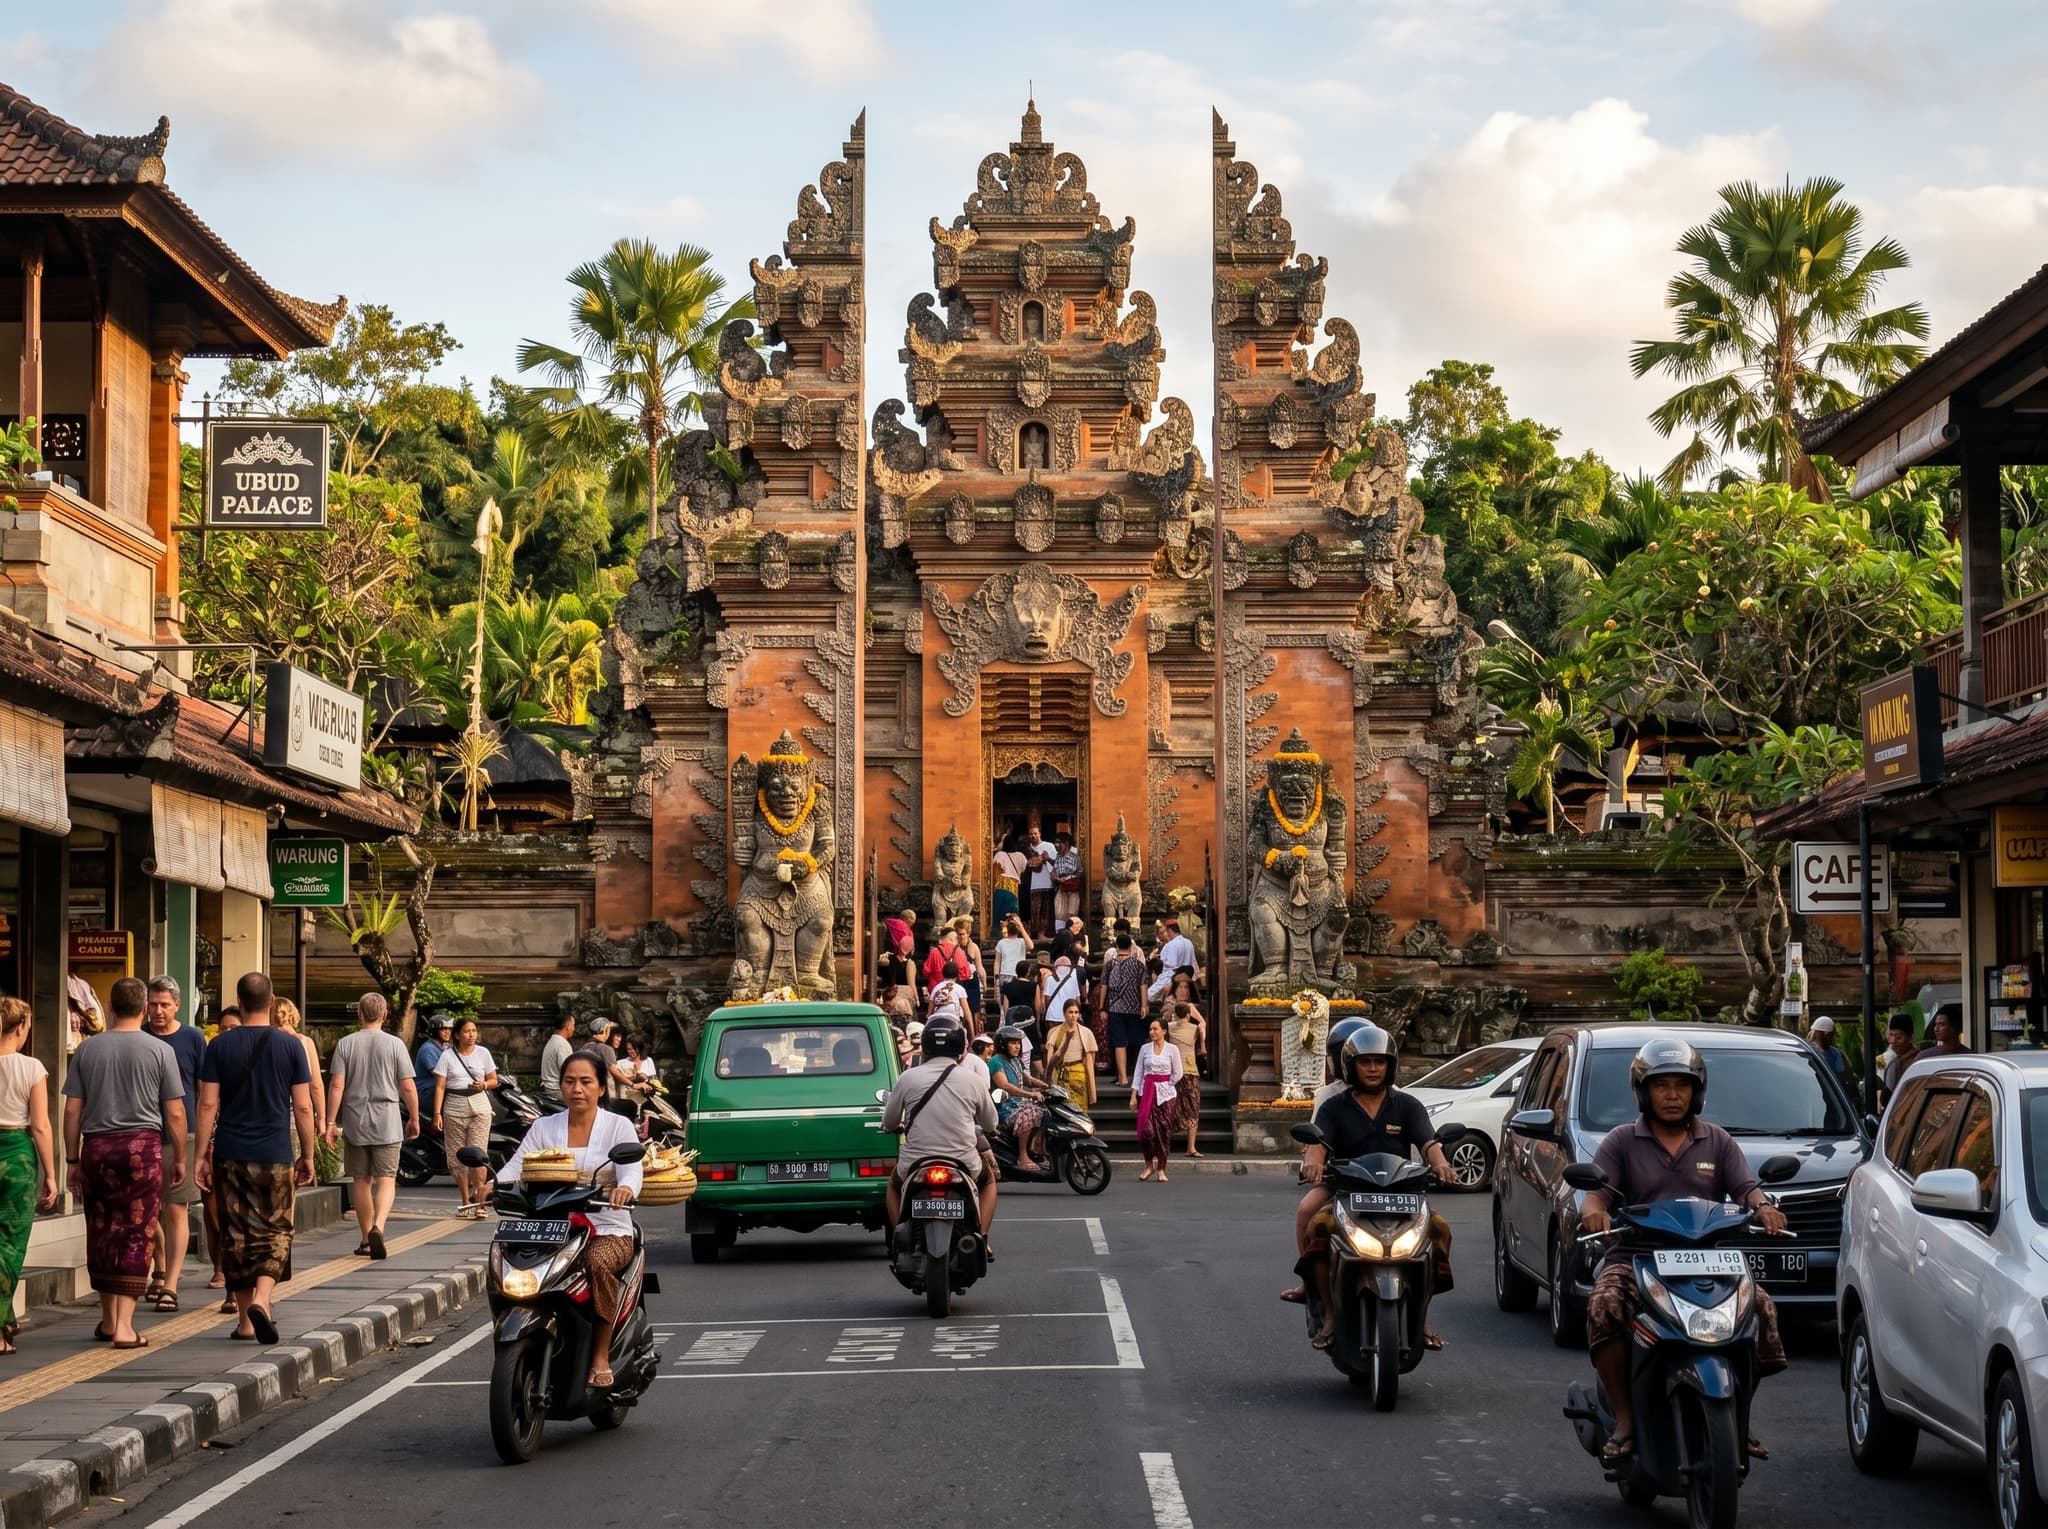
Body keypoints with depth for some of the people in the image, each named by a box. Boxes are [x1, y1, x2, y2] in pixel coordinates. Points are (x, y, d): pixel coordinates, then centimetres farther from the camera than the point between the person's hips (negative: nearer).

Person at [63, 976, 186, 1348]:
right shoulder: (160, 1051, -3)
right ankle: (124, 1325, -8)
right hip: (143, 1147, -3)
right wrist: (179, 1159, 10)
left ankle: (108, 1320, 23)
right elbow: (174, 1114, -2)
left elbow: (72, 1111, 5)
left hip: (96, 1147, 3)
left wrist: (73, 1160, 12)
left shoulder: (88, 1048, 4)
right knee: (136, 1235, -1)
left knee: (101, 1233, 13)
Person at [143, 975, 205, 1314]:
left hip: (182, 1135, -2)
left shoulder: (193, 1040, 2)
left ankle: (170, 1285, -4)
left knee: (176, 1210, -5)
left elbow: (205, 1093, 5)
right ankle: (159, 1271, 28)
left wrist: (203, 1139, 0)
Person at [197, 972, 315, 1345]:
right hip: (275, 1157, -1)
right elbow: (303, 1107, -1)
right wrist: (308, 1156, 8)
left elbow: (208, 1104, -3)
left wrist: (202, 1155, 2)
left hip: (230, 1156, 1)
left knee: (236, 1235, 8)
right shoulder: (290, 1046, -2)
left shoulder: (220, 1046, 0)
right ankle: (260, 1300, -19)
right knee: (275, 1231, 5)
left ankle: (245, 1320, 13)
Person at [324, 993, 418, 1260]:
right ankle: (378, 1227, -26)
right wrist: (414, 1119, 11)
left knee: (360, 1180, 11)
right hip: (387, 1122, -1)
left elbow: (336, 1085, -5)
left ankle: (366, 1240, 17)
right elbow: (408, 1088, -2)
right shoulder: (394, 1044, -2)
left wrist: (331, 1122, -2)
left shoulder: (346, 1044, 0)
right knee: (386, 1179, -2)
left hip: (354, 1122, 2)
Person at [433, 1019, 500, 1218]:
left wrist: (484, 1085, -9)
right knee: (457, 1156, 1)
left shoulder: (483, 1053, 8)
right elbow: (440, 1086, 0)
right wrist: (437, 1113, -9)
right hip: (454, 1107, 0)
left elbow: (494, 1080, 14)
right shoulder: (447, 1056, 4)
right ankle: (465, 1200, 12)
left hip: (479, 1106, 0)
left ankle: (479, 1201, -15)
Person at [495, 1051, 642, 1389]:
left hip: (608, 1231, -2)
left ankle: (601, 1358, -25)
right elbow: (517, 1164, 1)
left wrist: (626, 1188, -36)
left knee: (598, 1263, -37)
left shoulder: (618, 1126, 5)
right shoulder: (544, 1127, 13)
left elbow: (632, 1169, -11)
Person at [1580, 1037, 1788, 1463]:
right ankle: (1624, 1419, -22)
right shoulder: (1622, 1142, 11)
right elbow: (1597, 1193, -1)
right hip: (1635, 1259, -2)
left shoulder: (1718, 1142, 17)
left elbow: (1745, 1189, 4)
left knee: (1761, 1307, -24)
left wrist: (1762, 1207, -20)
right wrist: (1593, 1212, -26)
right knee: (1605, 1308, -33)